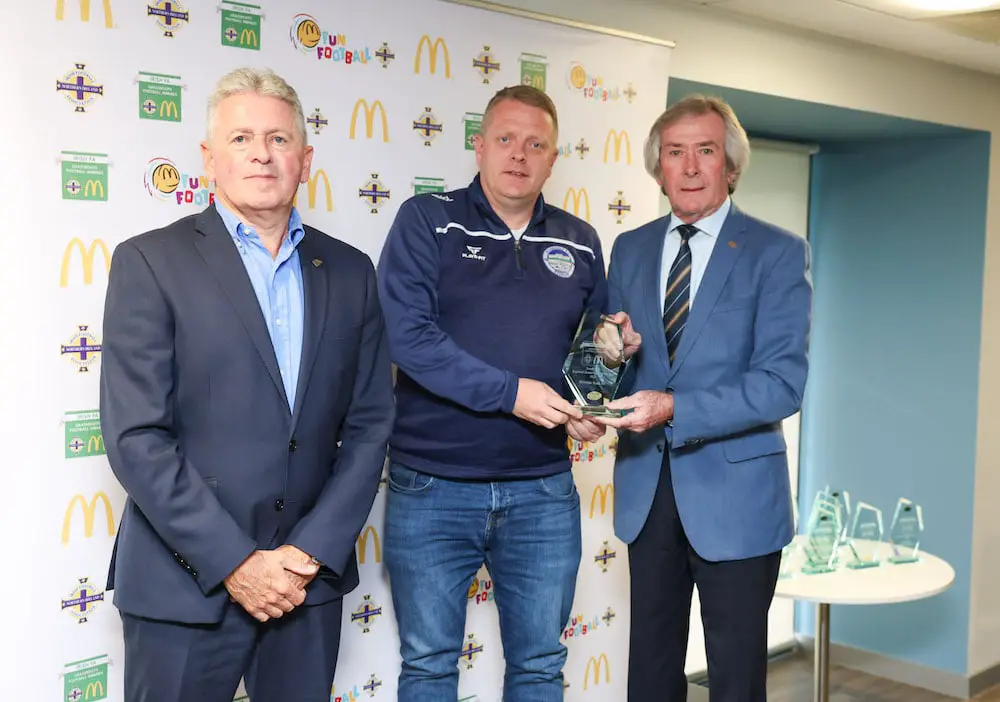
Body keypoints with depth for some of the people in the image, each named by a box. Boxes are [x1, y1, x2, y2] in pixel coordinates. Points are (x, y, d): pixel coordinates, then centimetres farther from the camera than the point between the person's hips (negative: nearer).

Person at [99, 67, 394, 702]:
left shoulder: (350, 271, 7)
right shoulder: (150, 262, -4)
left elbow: (370, 423, 5)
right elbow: (136, 437, -11)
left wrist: (314, 552, -5)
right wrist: (236, 563, -13)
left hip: (312, 580, 3)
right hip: (187, 586, -3)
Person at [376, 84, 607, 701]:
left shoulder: (580, 243, 9)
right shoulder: (427, 221, -3)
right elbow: (407, 334, -15)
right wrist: (511, 391, -20)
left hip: (543, 493, 3)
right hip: (431, 489, -3)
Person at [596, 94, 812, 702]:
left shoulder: (778, 253, -7)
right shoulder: (630, 250, 8)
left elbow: (783, 382, -16)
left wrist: (673, 409, -25)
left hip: (734, 492, -4)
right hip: (647, 487, 4)